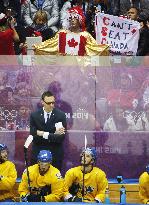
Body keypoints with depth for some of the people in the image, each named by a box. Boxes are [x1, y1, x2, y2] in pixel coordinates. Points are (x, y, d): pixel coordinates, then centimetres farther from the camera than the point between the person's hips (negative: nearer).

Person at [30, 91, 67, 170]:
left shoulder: (61, 115, -2)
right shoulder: (34, 115, 0)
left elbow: (61, 137, -8)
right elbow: (33, 135, -8)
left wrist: (44, 134, -16)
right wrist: (54, 134, -15)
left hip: (55, 154, 0)